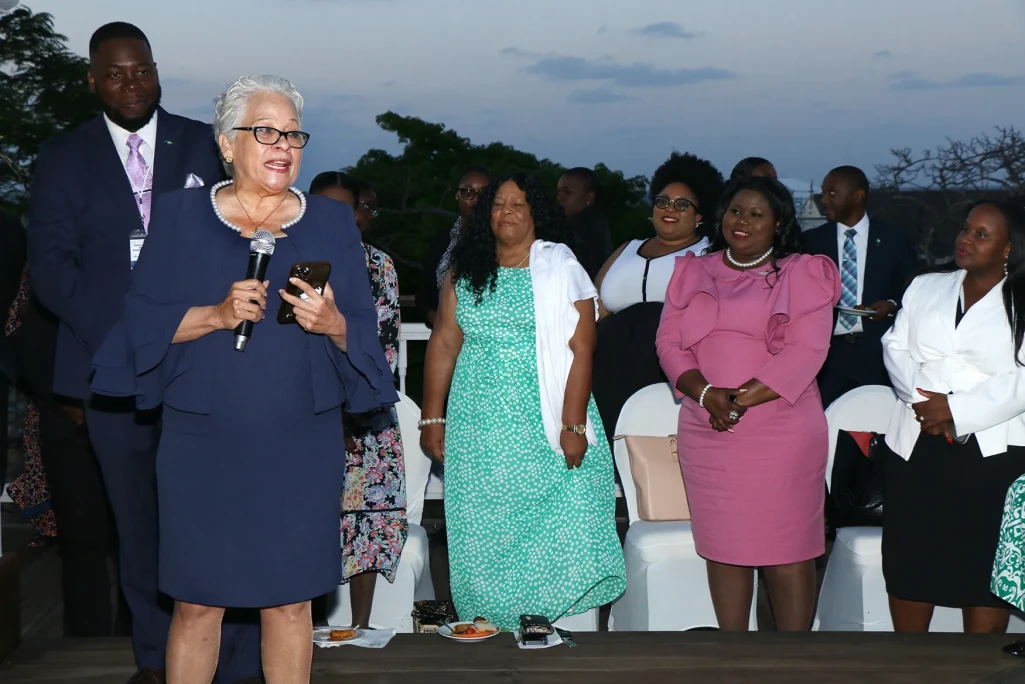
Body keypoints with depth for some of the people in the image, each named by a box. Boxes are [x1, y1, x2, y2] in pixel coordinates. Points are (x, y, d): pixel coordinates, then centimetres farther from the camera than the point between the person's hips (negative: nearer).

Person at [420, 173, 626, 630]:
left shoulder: (561, 269, -1)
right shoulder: (465, 274, 11)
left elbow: (581, 349, -7)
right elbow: (443, 343, 11)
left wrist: (573, 425, -14)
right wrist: (432, 419, 5)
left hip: (546, 426, -3)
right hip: (478, 429, 3)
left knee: (556, 528, -6)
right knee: (483, 534, 3)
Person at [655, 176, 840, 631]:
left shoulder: (803, 275, 3)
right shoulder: (693, 273, 15)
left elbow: (805, 352, -8)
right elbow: (669, 342, 5)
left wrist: (744, 399, -16)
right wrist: (706, 394, -12)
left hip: (781, 432, -4)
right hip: (706, 432, 4)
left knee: (787, 549, -3)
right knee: (722, 548, 7)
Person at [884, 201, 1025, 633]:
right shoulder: (925, 288, 14)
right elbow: (896, 347, 7)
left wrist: (957, 411, -17)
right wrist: (923, 399, -10)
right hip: (916, 449, 4)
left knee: (985, 563, -2)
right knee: (909, 555, 6)